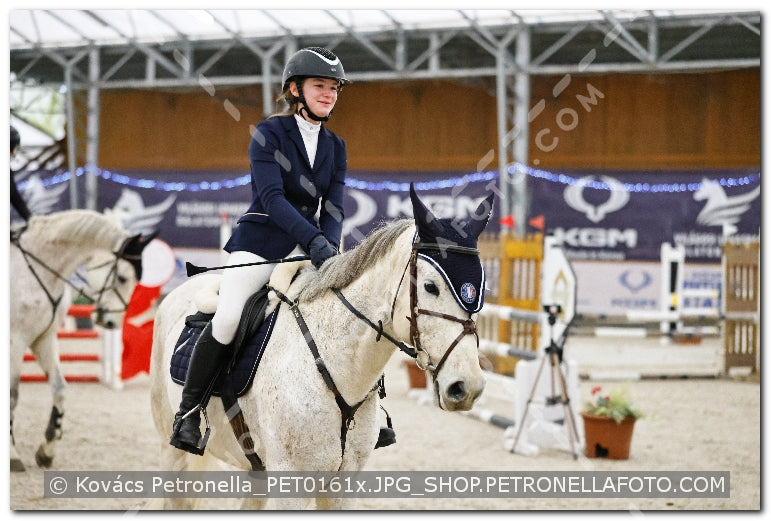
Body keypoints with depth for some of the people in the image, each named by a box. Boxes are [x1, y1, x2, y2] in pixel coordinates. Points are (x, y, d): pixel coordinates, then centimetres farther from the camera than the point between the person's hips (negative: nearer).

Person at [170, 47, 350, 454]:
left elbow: (333, 207, 4)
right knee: (227, 320, -24)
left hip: (308, 247, 5)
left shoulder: (335, 147, 11)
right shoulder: (269, 133, -6)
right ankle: (189, 409, -7)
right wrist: (314, 239, -29)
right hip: (260, 242, -5)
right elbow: (271, 196, -17)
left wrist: (328, 245, -17)